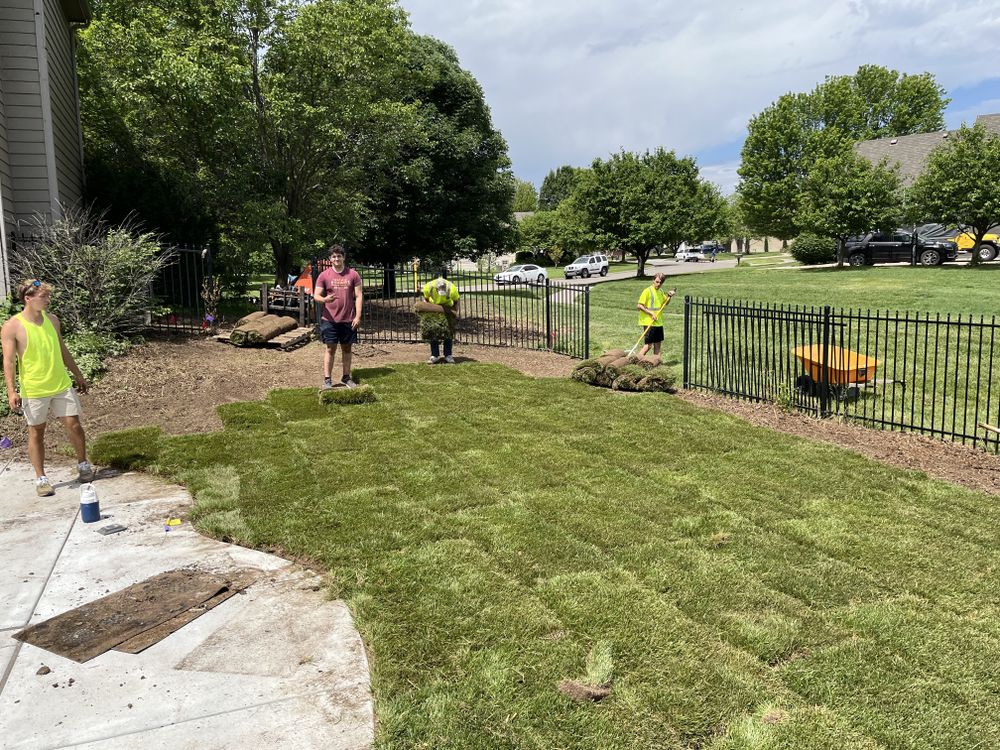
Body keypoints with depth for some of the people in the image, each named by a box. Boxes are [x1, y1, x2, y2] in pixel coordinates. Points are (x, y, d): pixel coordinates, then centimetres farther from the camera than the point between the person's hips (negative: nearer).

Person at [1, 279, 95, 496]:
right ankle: (41, 478, 16)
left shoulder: (52, 320, 5)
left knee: (74, 425, 6)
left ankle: (83, 465, 25)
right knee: (36, 433, 7)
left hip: (62, 385, 4)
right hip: (33, 391, -4)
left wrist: (78, 375, 19)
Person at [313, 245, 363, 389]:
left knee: (346, 348, 9)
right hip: (330, 319, -1)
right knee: (330, 348, -1)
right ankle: (327, 379, 3)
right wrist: (324, 299, -25)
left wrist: (358, 316, -6)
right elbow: (316, 296, -1)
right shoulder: (324, 275, 1)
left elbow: (359, 296, 2)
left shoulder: (353, 274, 3)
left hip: (348, 320, 1)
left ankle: (346, 378, 20)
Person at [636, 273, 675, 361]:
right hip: (649, 322, -8)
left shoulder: (661, 291, 12)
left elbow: (665, 303, 26)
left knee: (657, 344, 12)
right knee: (648, 345, -9)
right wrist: (651, 313, -18)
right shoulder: (647, 291, -11)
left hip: (659, 322, 8)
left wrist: (669, 296, 6)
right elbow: (639, 305, -14)